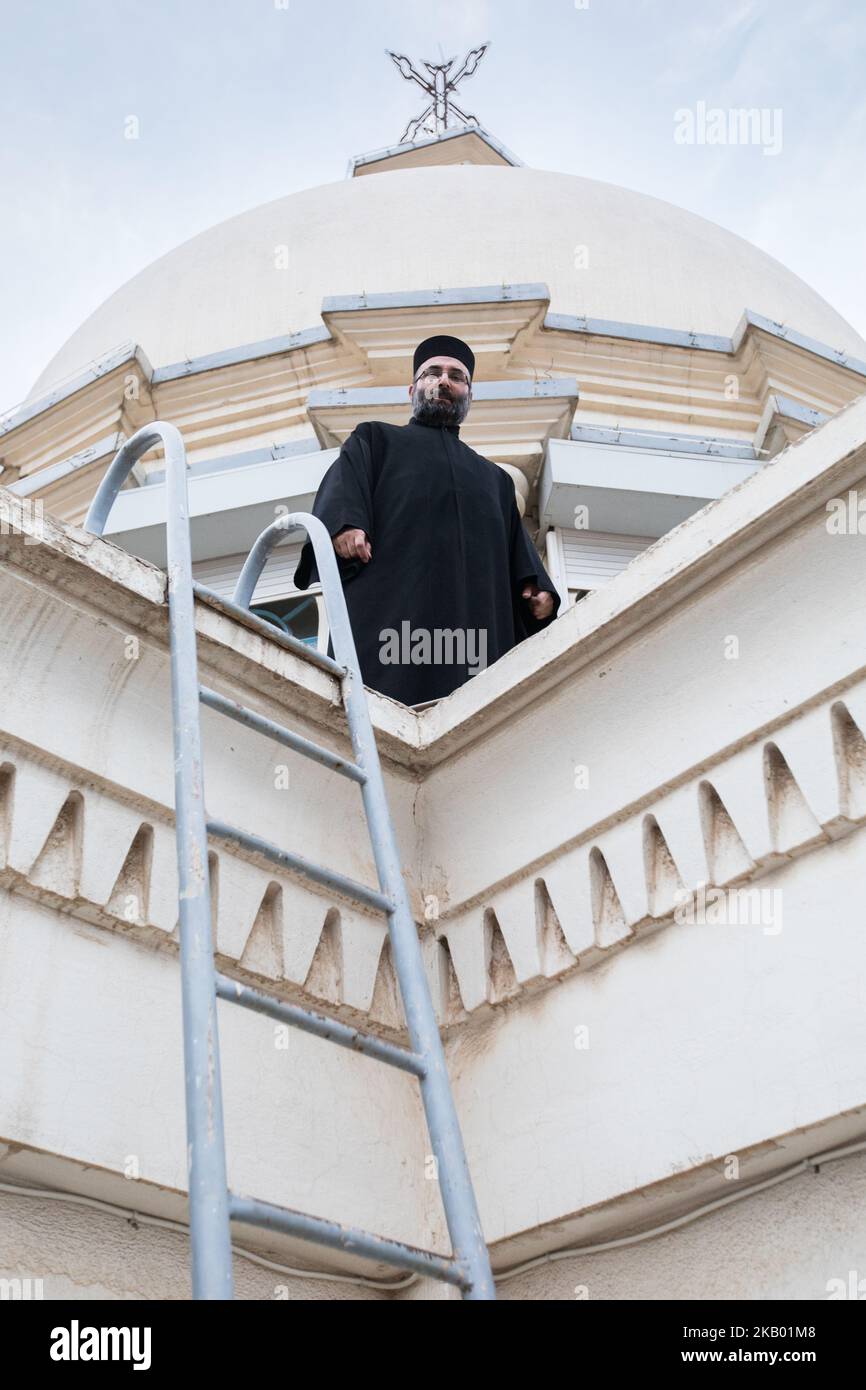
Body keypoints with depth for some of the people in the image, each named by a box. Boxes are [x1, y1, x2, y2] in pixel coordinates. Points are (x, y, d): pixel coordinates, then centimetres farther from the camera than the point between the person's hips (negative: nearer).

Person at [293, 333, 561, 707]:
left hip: (474, 628, 3)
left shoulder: (495, 479, 35)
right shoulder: (375, 439, 25)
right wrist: (344, 525, -18)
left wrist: (537, 591, 3)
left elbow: (520, 556, 26)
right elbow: (341, 488, 5)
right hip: (388, 614, -3)